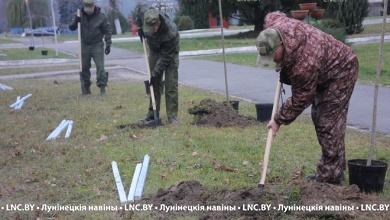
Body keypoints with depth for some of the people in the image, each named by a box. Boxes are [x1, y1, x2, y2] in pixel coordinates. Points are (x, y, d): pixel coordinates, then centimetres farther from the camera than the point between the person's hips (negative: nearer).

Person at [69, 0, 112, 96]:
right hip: (84, 45, 3)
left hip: (97, 45, -3)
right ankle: (86, 88, 19)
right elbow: (71, 27, 3)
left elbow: (107, 31, -1)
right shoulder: (79, 15, 0)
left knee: (100, 66, -10)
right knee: (84, 67, 7)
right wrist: (75, 21, -19)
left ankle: (102, 87, -5)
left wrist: (108, 44, -6)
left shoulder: (101, 16, -7)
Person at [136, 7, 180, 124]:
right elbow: (139, 9, 0)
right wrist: (139, 28, -5)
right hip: (154, 49, 5)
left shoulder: (171, 33, -40)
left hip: (170, 52, -5)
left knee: (171, 83, -11)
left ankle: (172, 116, -8)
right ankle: (152, 113, 14)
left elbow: (166, 57, -31)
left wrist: (156, 73, -29)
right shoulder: (145, 13, -29)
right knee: (154, 83, 6)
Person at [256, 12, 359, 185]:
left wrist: (279, 120, -15)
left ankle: (330, 177, -9)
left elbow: (300, 100, -28)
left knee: (329, 123, -14)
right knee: (318, 117, 13)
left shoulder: (304, 65, -40)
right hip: (324, 71, 10)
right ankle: (335, 169, 22)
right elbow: (273, 15, 6)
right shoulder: (273, 25, -20)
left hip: (341, 71, -10)